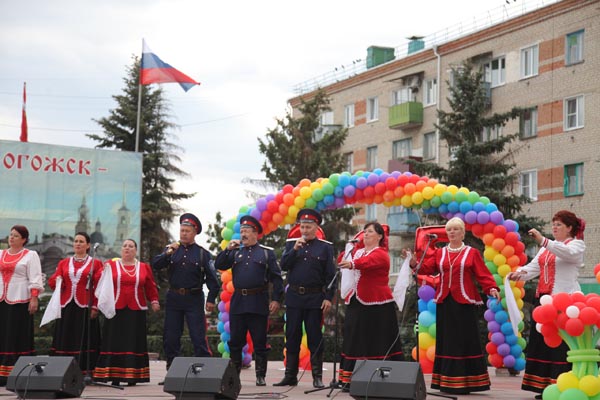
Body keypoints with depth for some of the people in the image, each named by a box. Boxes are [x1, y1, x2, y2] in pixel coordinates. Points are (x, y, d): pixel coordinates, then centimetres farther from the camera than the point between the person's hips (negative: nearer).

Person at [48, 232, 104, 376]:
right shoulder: (63, 263, 16)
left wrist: (95, 306, -10)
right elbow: (52, 282, 11)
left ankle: (85, 372, -2)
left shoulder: (95, 263, 5)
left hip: (85, 308, -3)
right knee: (65, 340, 2)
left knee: (85, 340, -4)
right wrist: (58, 280, -12)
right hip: (66, 307, 3)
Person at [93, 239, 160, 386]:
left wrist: (154, 301, -3)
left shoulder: (144, 267, 9)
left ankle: (132, 376, 5)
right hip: (116, 310, -1)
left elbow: (151, 287, 9)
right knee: (115, 342, 0)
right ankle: (114, 377, 3)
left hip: (136, 311, 1)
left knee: (134, 343, 1)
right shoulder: (111, 265, 7)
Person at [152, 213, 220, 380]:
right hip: (174, 298, 3)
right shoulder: (171, 250, 9)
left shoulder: (202, 253, 3)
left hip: (194, 299, -3)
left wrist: (211, 299, -7)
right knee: (170, 339, 6)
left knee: (199, 338, -5)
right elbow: (155, 265, -3)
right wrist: (168, 253, -17)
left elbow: (212, 278, 1)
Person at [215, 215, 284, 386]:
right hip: (238, 302, 3)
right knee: (235, 341, 6)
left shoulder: (267, 252, 4)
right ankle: (233, 374, 13)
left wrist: (276, 299, -7)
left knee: (259, 342, 1)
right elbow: (218, 265, 5)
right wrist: (227, 249, -6)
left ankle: (261, 376, 7)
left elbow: (276, 277, 1)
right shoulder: (235, 252, 13)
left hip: (258, 303, -3)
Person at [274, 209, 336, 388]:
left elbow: (330, 275, -1)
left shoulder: (325, 247, 2)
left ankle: (317, 377, 6)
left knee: (315, 339, 1)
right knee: (292, 338, 6)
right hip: (294, 297, 3)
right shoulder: (291, 244, 10)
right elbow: (284, 265, -2)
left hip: (315, 299, -2)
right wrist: (295, 249, -13)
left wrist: (328, 298, -9)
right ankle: (290, 376, 12)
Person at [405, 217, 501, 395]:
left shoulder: (472, 253, 3)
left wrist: (492, 289, -21)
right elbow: (426, 268, 1)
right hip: (444, 302, 4)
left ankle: (464, 383, 1)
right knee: (446, 342, 6)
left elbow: (483, 274, -5)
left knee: (465, 342, -3)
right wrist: (414, 262, -17)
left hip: (464, 303, -4)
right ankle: (446, 382, 11)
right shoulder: (439, 253, 13)